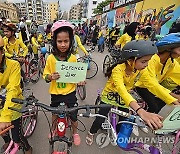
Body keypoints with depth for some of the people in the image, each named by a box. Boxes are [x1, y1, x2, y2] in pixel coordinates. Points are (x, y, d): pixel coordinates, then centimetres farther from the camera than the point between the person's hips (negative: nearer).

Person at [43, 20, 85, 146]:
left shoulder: (73, 58, -11)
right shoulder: (51, 58, -12)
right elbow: (45, 75, -4)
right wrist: (51, 77, -25)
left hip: (70, 92, -1)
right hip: (55, 92, 1)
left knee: (73, 115, 11)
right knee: (55, 113, 23)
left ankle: (75, 133, 43)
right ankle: (54, 130, 54)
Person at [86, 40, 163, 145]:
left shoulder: (141, 70, -17)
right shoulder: (118, 70, -37)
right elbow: (121, 90, -51)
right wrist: (141, 111, -62)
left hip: (125, 98, 5)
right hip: (109, 96, -4)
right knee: (100, 120, -1)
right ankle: (91, 133, 32)